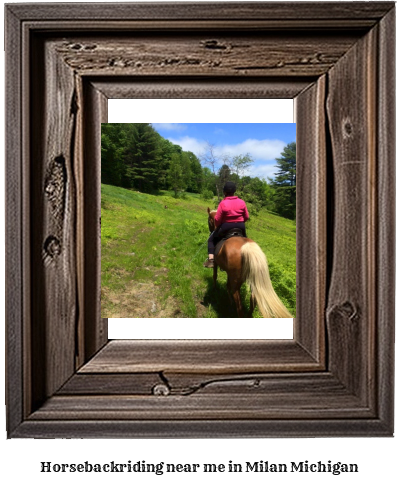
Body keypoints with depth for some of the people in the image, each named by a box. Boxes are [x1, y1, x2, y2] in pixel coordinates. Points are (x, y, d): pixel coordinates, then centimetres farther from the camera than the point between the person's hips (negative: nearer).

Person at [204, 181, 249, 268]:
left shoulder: (223, 203, -13)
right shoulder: (242, 202, -1)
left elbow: (217, 219, -12)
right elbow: (246, 217, 4)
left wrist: (217, 226, 8)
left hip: (226, 227, -3)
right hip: (240, 227, 3)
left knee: (212, 239, 18)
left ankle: (211, 259, 4)